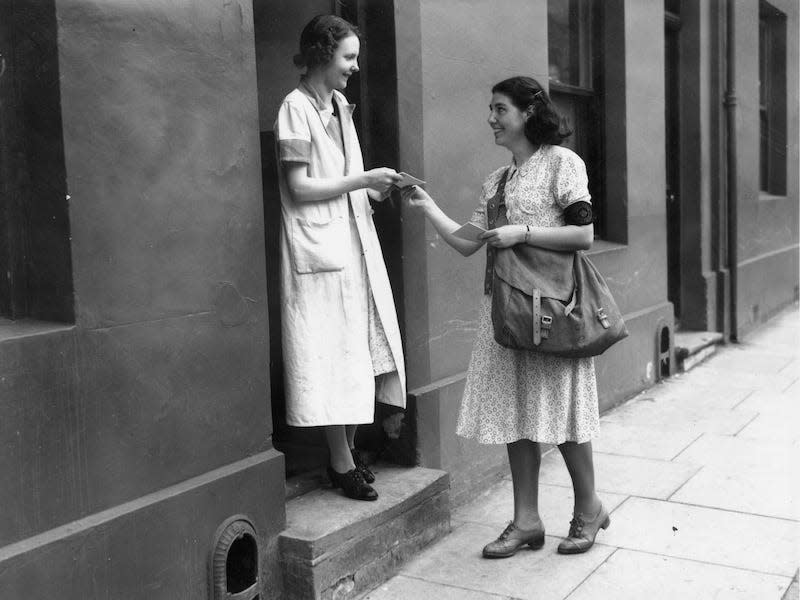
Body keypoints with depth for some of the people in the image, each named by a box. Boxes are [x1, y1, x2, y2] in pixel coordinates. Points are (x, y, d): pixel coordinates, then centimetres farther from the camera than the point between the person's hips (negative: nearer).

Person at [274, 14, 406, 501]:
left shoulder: (340, 106, 14)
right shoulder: (296, 109, -9)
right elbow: (300, 188, -14)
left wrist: (373, 191, 4)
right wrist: (362, 179, -13)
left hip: (355, 243, 8)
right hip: (319, 248, -8)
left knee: (359, 350, 10)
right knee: (332, 354, -2)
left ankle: (350, 449, 23)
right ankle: (342, 463, 8)